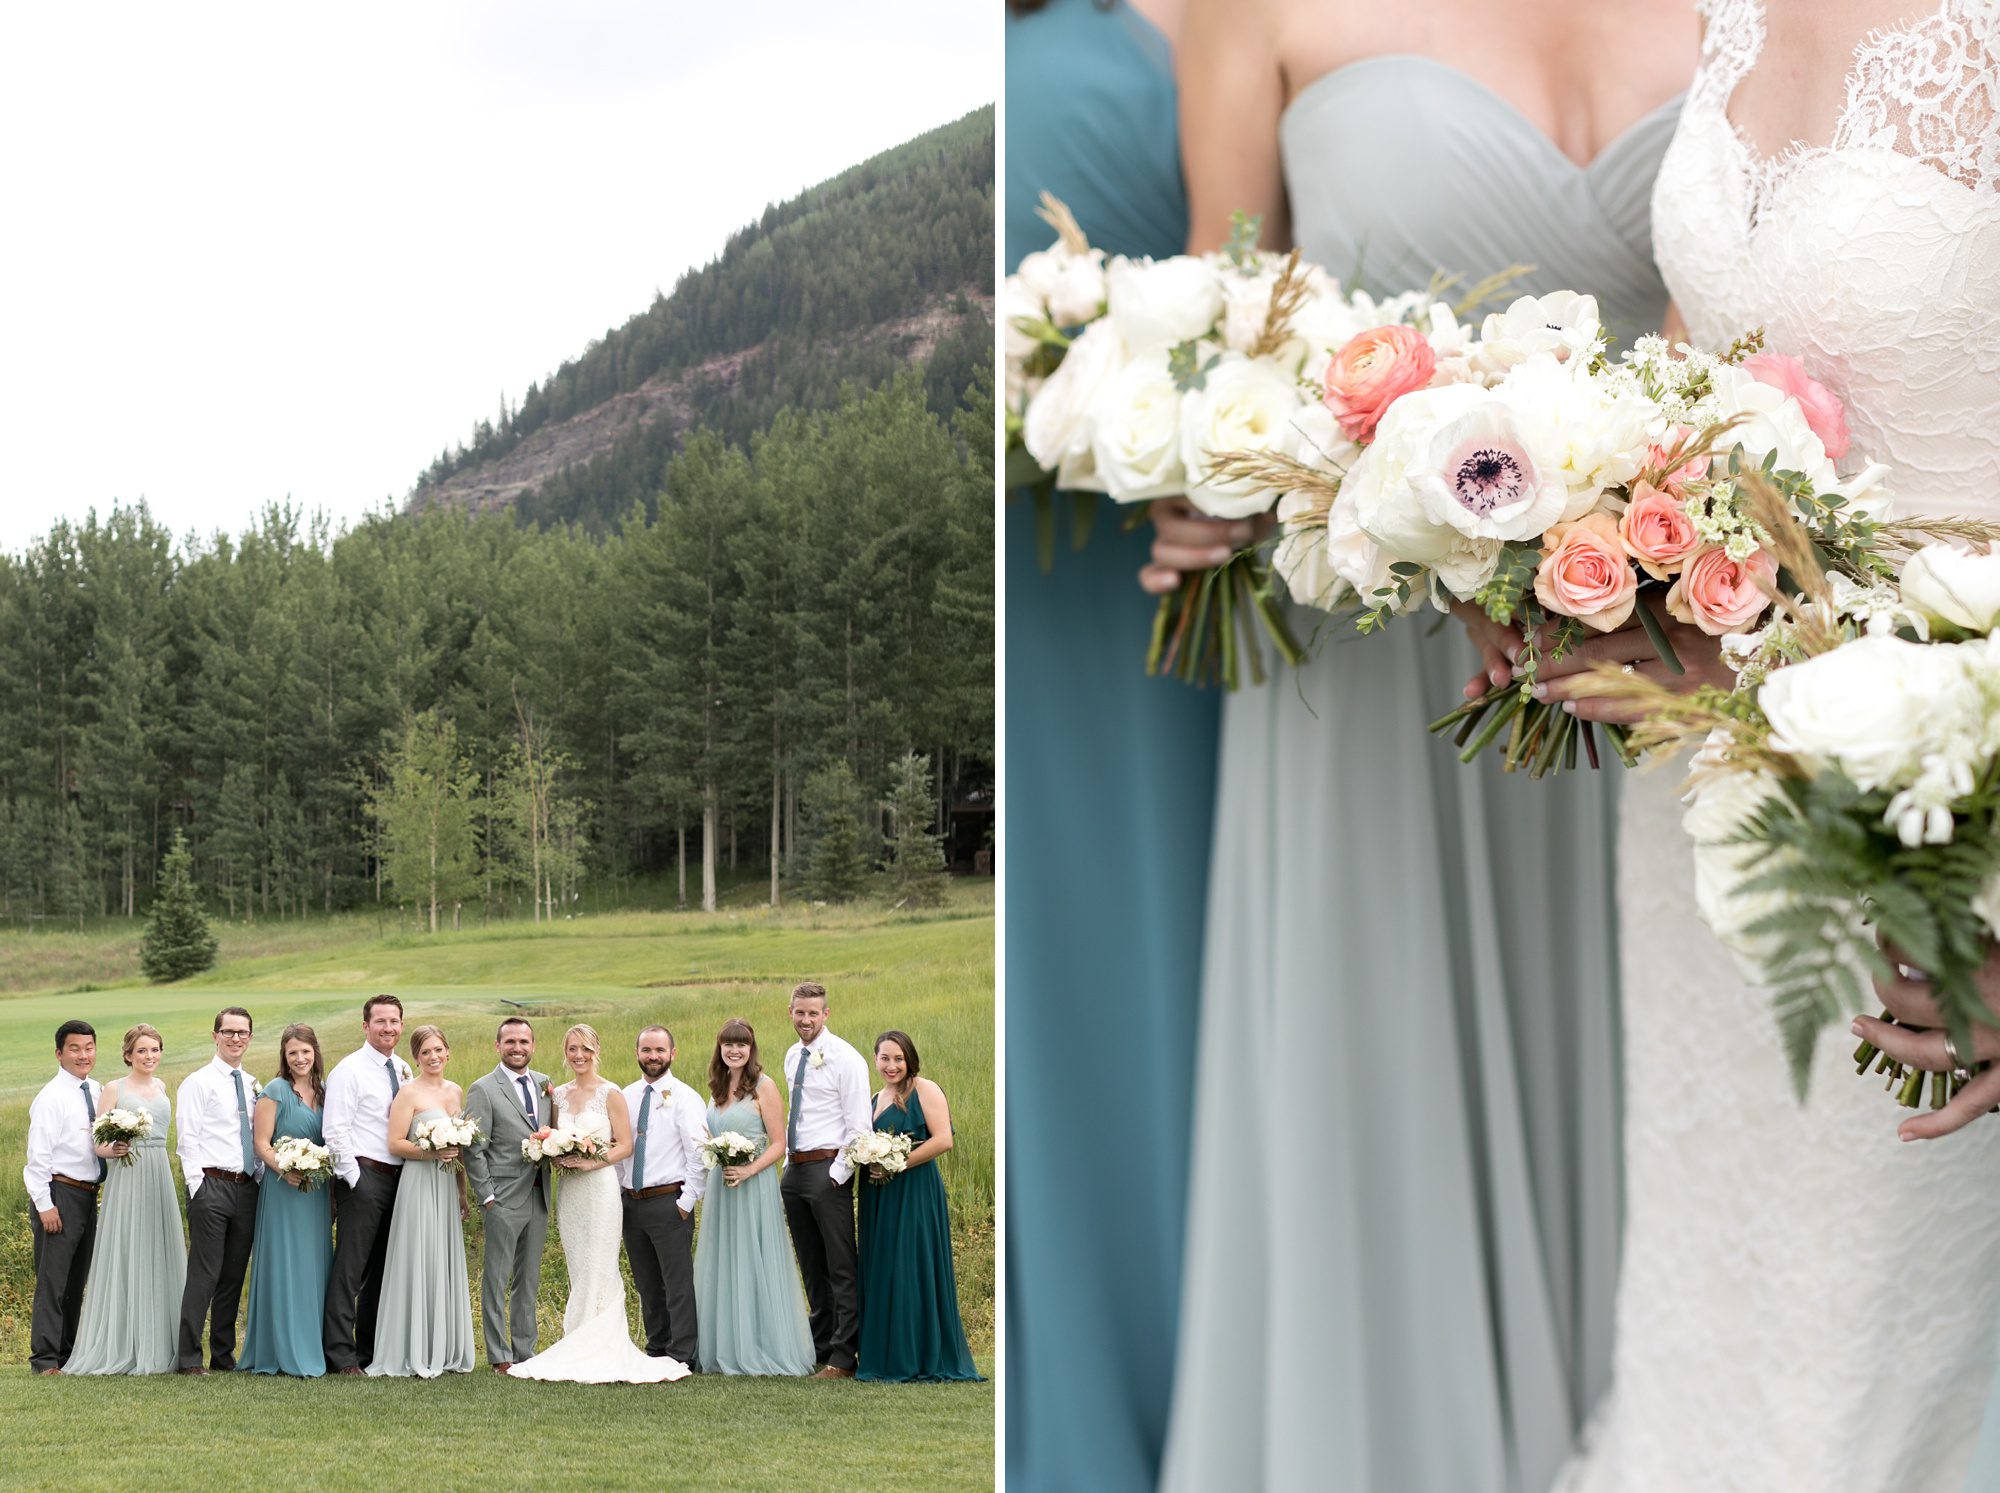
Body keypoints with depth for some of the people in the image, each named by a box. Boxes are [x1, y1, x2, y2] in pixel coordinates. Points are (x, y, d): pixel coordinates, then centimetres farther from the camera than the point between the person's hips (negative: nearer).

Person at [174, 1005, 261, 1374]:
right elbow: (188, 1140, -7)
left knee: (234, 1275, 9)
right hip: (212, 1186, -6)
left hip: (247, 1188, 6)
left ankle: (224, 1355, 15)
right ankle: (189, 1358, -8)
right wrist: (198, 1187, -13)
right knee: (205, 1274, -10)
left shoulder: (253, 1086, 17)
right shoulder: (198, 1083, -2)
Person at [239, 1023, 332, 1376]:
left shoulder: (324, 1092, 12)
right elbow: (261, 1143, -8)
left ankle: (311, 1349, 13)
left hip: (317, 1192, 6)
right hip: (283, 1190, -6)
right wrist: (286, 1171, -23)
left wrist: (334, 1192, 10)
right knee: (284, 1270, -5)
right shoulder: (276, 1091, -4)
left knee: (314, 1268, 7)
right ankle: (284, 1352, -2)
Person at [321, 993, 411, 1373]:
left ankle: (371, 1352, 17)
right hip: (363, 1176, -7)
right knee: (350, 1268, -9)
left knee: (382, 1270, 11)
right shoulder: (349, 1070, -7)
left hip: (397, 1178, 7)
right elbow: (335, 1131, -12)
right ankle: (341, 1356, -9)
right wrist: (354, 1177, -14)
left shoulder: (403, 1071, 15)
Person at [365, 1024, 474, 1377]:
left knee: (447, 1265, 8)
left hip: (447, 1188, 7)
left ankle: (445, 1351, 14)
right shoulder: (409, 1092, -6)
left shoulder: (455, 1092, 14)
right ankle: (413, 1356, -4)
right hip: (419, 1185, -7)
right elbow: (395, 1143, -10)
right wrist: (431, 1152, -21)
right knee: (419, 1265, -7)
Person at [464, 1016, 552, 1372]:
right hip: (504, 1197, -6)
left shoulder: (544, 1084, 11)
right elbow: (474, 1150, -8)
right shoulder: (483, 1089, -7)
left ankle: (525, 1352, 18)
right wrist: (486, 1196, -12)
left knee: (529, 1279, 11)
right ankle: (500, 1356, 2)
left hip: (538, 1195, 6)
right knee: (496, 1279, -1)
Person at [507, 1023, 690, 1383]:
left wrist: (592, 1162, -18)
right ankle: (579, 1348, 9)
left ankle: (596, 1349, -5)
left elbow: (625, 1145, -6)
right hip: (569, 1189, 6)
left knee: (597, 1270, -7)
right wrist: (558, 1158, -2)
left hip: (600, 1185, -6)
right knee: (578, 1270, 7)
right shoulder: (560, 1094, 12)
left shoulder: (610, 1094, -5)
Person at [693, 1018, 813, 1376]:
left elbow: (778, 1144, -10)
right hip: (720, 1186, 7)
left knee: (753, 1264, -4)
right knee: (721, 1265, 8)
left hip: (754, 1185, -7)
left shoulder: (764, 1087, -7)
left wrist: (749, 1171, -22)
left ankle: (759, 1351, 3)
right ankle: (726, 1350, 14)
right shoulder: (718, 1089, 13)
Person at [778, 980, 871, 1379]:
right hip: (795, 1168, 8)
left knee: (841, 1269, -5)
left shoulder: (845, 1059, -11)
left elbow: (858, 1125, -14)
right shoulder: (792, 1057, 13)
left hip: (828, 1169, -8)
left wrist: (838, 1174, -16)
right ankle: (820, 1344, 26)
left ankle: (843, 1358, -4)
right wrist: (789, 1163, 15)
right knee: (812, 1267, 16)